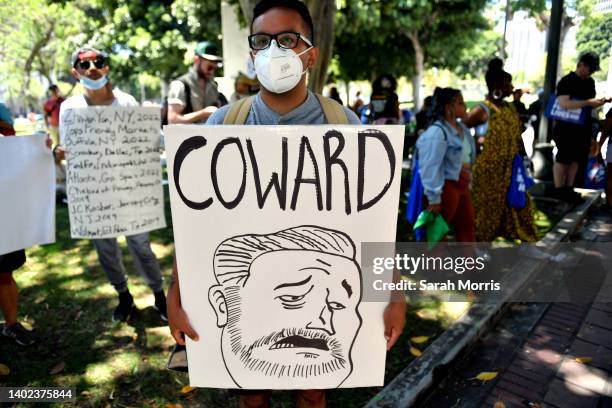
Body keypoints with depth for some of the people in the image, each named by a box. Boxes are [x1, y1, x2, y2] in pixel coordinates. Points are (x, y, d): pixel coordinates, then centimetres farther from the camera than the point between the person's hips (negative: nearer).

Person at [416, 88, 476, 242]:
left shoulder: (461, 127, 10)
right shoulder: (437, 132, -20)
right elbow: (431, 167, -24)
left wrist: (468, 182, 17)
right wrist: (434, 197, -23)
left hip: (462, 185, 9)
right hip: (447, 186, -9)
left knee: (467, 226, 19)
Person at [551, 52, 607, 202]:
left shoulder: (590, 82, 13)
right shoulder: (566, 81, -10)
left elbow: (590, 105, 22)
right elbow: (564, 103, -23)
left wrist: (600, 102, 2)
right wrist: (588, 102, -25)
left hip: (583, 127, 8)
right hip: (566, 127, -7)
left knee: (577, 159, 9)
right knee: (563, 159, -1)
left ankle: (569, 189, 18)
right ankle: (559, 190, 8)